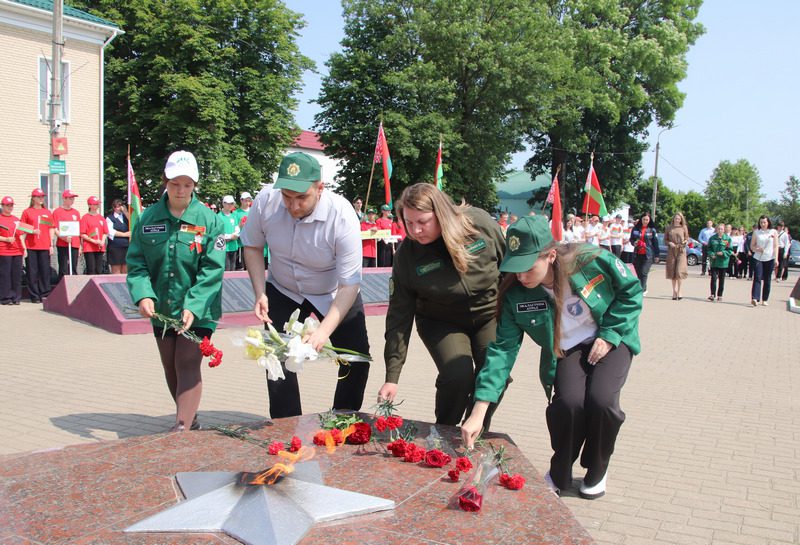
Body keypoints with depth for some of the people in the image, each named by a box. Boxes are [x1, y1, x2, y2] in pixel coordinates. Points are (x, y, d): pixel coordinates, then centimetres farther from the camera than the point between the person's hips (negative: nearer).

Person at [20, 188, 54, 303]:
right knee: (32, 272, -2)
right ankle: (34, 296, 3)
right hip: (31, 246, -2)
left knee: (45, 271, 0)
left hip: (45, 246, 2)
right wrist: (32, 231, -13)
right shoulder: (27, 212, 6)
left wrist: (51, 245, 6)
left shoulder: (48, 212, 12)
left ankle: (45, 295, 6)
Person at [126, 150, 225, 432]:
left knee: (188, 366, -10)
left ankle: (181, 430, -9)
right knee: (170, 369, 16)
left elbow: (212, 270, -13)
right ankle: (190, 419, 36)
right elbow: (136, 262, 0)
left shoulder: (209, 220, -8)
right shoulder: (148, 218, 1)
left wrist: (193, 306, -24)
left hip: (198, 310, -4)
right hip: (161, 308, 5)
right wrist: (143, 295, -18)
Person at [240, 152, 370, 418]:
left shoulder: (342, 215, -33)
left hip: (334, 295, -1)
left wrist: (324, 331, -41)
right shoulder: (266, 201, -24)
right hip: (283, 291, 2)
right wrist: (260, 293, -16)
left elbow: (349, 284, -30)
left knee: (357, 359, -4)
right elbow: (252, 247, -3)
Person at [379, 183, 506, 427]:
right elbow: (399, 316, -17)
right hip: (442, 322, -1)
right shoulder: (407, 255, -20)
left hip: (489, 313, 1)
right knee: (457, 375, -22)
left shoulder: (480, 223, -21)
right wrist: (392, 377, -19)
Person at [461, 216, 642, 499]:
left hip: (610, 340, -1)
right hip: (566, 351, 1)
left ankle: (596, 472, 5)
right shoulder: (515, 294, -19)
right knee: (569, 401, -28)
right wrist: (479, 412, -26)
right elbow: (503, 348, -20)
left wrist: (610, 334, -16)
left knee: (601, 400, -26)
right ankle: (559, 473, 2)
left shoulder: (591, 261, -25)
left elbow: (631, 290, -7)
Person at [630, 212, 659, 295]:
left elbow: (655, 243, 4)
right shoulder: (635, 229, 8)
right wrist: (634, 243, -8)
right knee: (639, 273, 6)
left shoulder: (652, 230, 3)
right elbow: (631, 239, 16)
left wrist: (656, 255, 2)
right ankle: (644, 289, 22)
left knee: (644, 273, -12)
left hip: (648, 255, -3)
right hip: (637, 254, 3)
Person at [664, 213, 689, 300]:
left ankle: (679, 291, -2)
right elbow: (665, 239, 11)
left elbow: (687, 238, 10)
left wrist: (685, 241, -12)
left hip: (681, 251, -2)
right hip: (671, 251, 2)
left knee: (679, 271, -11)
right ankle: (674, 291, 16)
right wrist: (669, 243, -9)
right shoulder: (669, 228, 8)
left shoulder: (684, 228, 6)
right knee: (672, 272, 4)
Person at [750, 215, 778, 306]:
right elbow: (752, 246, 9)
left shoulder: (774, 232, 6)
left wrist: (776, 259, -5)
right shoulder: (756, 232, 7)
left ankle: (764, 299, 13)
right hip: (758, 258, 0)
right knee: (757, 278, -12)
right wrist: (757, 249, -13)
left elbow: (775, 246, 3)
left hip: (770, 259, 0)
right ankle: (755, 298, -21)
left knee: (767, 280, 5)